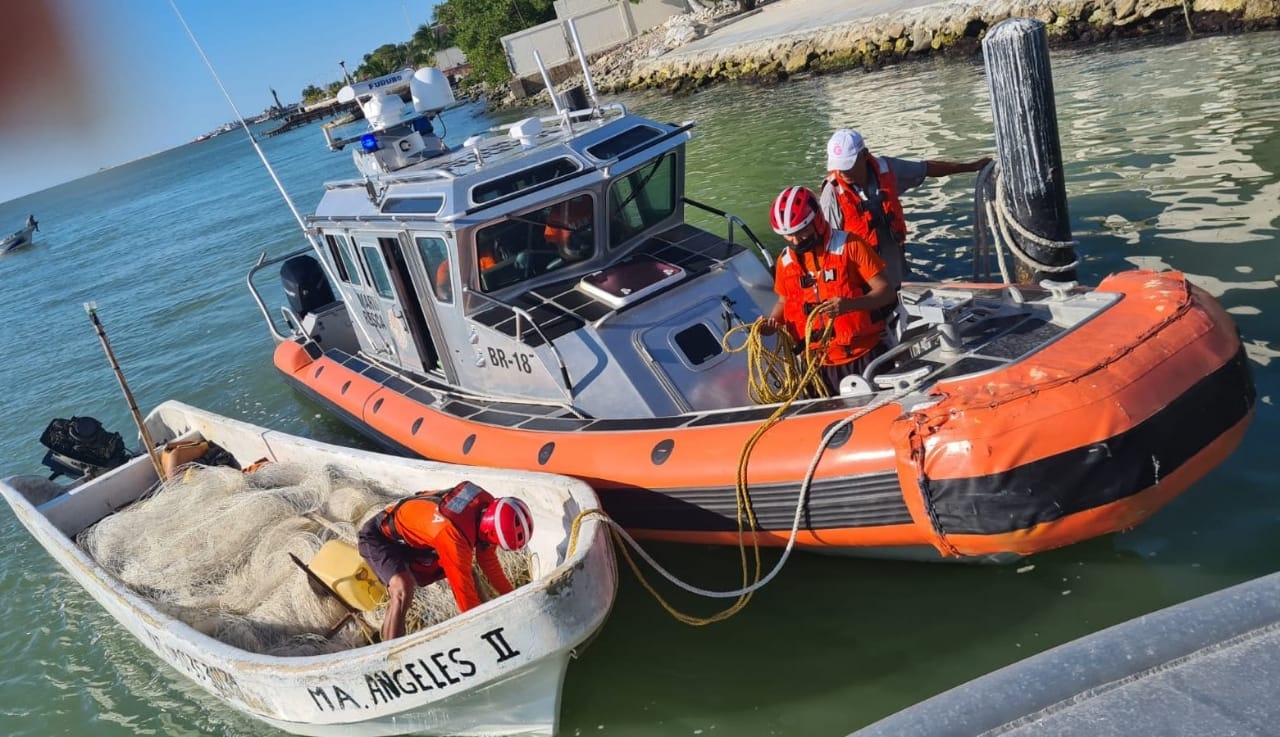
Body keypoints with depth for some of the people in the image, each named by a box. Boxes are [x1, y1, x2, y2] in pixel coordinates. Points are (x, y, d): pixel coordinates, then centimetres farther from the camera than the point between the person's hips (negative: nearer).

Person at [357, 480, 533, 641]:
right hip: (379, 537, -8)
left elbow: (489, 561, 0)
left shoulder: (489, 506, -19)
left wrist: (512, 596, 5)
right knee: (403, 590, -31)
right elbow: (464, 588, -29)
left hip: (414, 534, 8)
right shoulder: (454, 535, -41)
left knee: (468, 572, 4)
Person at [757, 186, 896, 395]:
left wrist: (850, 304, -30)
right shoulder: (785, 261, 4)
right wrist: (772, 321, -2)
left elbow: (886, 291, -12)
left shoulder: (849, 246, -9)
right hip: (819, 362, 4)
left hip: (863, 356, -3)